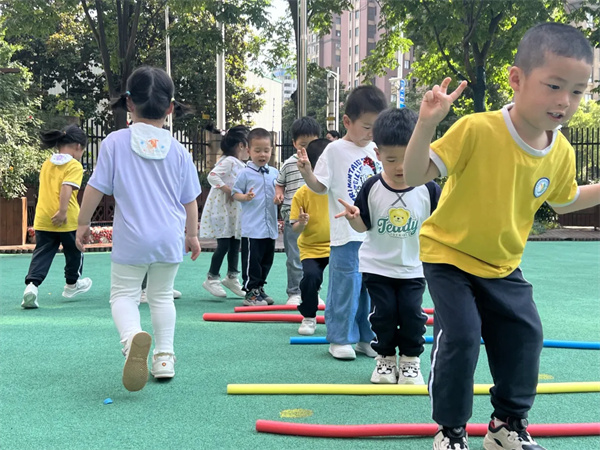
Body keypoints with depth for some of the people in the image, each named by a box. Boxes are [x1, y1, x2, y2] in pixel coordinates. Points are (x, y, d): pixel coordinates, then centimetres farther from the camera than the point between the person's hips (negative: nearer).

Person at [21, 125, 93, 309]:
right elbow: (67, 188, -22)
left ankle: (31, 285, -15)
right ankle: (72, 285, 33)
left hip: (42, 219, 5)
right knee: (74, 252, 17)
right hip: (67, 220, -5)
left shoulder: (47, 163, 14)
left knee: (41, 254, 5)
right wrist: (63, 211, -25)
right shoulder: (74, 165, -8)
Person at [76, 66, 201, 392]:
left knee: (123, 294, 8)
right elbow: (189, 200, 6)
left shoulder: (115, 142, -7)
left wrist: (83, 222, 10)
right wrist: (192, 234, 20)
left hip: (131, 239, -2)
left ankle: (133, 336, -22)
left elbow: (95, 187, -4)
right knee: (162, 295, 18)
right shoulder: (177, 150, 0)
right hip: (170, 238, 3)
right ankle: (164, 357, 20)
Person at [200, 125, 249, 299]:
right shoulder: (228, 161, -15)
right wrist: (227, 189, -22)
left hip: (235, 212, 9)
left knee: (235, 245, 12)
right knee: (224, 245, -5)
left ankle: (232, 277, 24)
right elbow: (212, 176, -27)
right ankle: (212, 279, 7)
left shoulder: (240, 165, 15)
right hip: (223, 211, -9)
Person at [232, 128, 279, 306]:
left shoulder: (274, 173, 10)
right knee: (252, 261, -2)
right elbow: (235, 193, -3)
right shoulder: (245, 173, -4)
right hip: (252, 228, -5)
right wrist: (245, 197, -22)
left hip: (270, 227, 6)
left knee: (267, 261, 15)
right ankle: (250, 293, 7)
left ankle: (260, 289, 28)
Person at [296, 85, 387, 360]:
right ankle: (340, 339, 14)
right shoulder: (336, 150, -6)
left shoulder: (376, 151, 11)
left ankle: (367, 337, 24)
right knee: (346, 286, 0)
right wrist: (306, 172, -24)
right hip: (348, 235, -6)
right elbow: (320, 186, -7)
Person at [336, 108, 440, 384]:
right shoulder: (372, 188, -9)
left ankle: (410, 359, 19)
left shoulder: (429, 190, -10)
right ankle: (385, 357, 23)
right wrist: (354, 217, -24)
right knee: (383, 313, 4)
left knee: (412, 313, 0)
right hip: (377, 266, 0)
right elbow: (363, 226, -3)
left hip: (413, 267, 0)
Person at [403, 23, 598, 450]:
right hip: (450, 255, -6)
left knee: (525, 334, 6)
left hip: (503, 264, 6)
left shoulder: (561, 152, -6)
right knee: (460, 336, -14)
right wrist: (427, 124, -40)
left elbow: (563, 201, 15)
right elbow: (415, 175, -26)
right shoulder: (477, 130, -26)